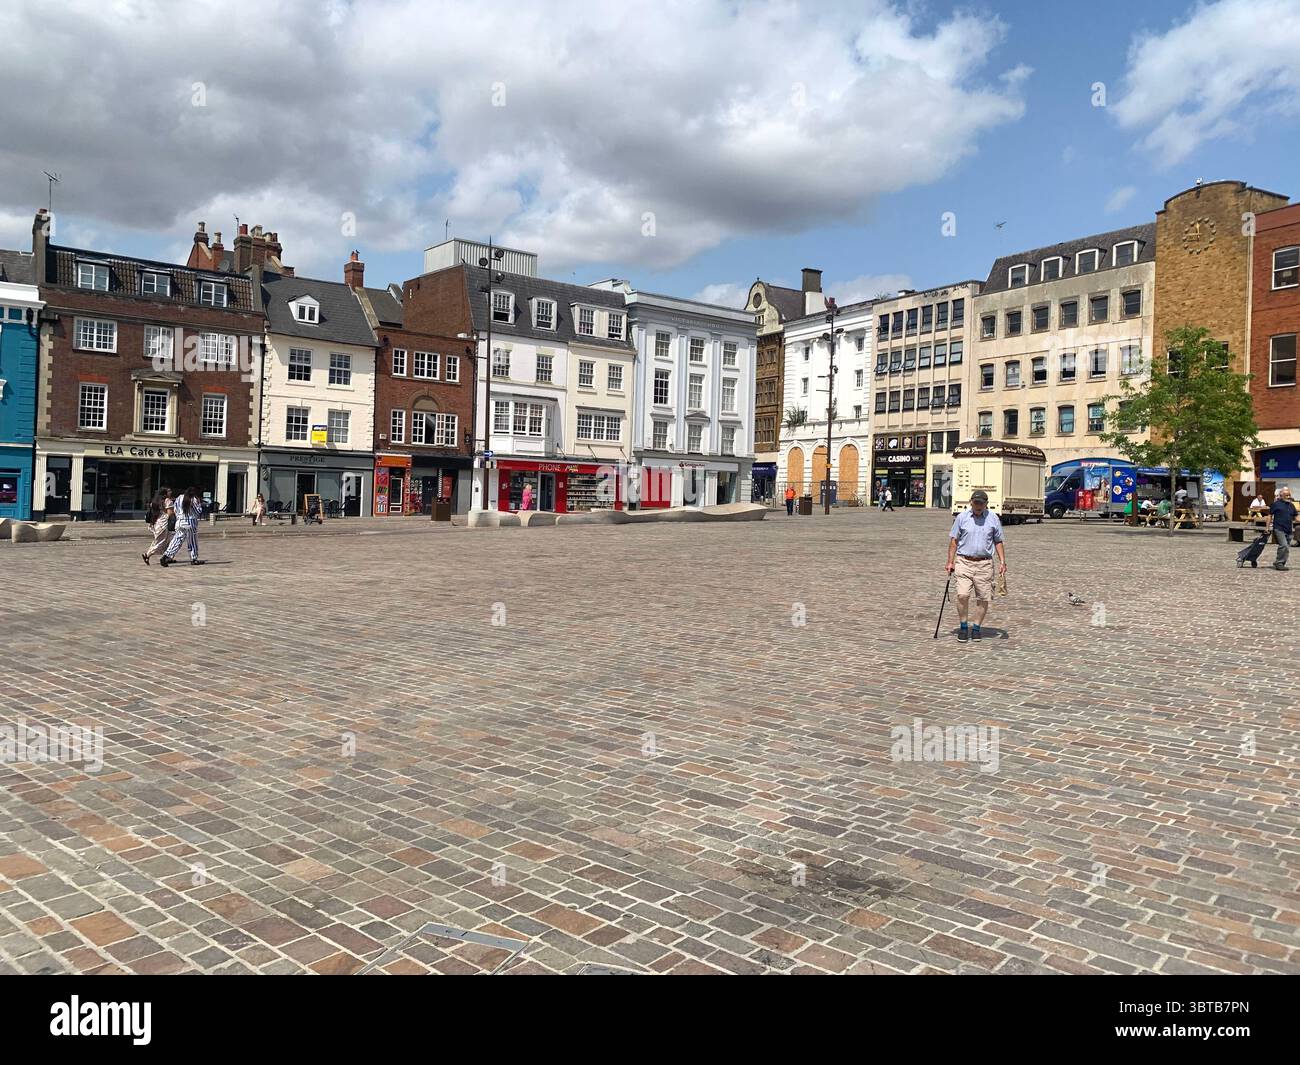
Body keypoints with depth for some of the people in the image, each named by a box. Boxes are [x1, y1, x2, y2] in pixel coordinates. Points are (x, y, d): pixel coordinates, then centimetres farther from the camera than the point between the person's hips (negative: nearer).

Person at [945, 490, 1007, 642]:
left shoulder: (993, 519, 5)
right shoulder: (962, 517, 2)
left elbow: (998, 542, 11)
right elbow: (954, 540, 6)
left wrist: (1002, 562, 1)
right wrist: (950, 561, 0)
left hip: (984, 564, 1)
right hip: (964, 562, -1)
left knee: (983, 598, 3)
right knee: (962, 595, -13)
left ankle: (976, 628, 17)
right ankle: (963, 627, 3)